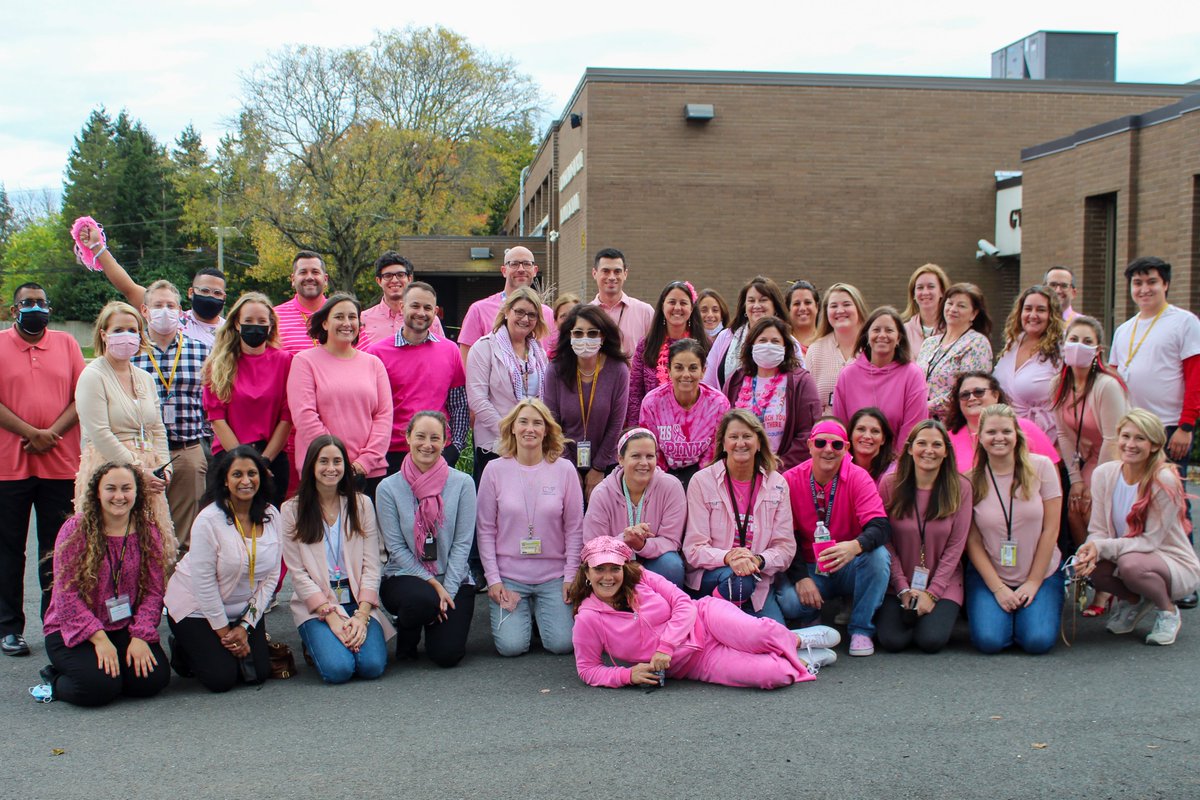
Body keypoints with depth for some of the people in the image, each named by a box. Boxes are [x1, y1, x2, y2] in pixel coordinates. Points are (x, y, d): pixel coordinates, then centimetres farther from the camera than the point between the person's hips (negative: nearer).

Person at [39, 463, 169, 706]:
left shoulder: (148, 532, 1)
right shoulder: (75, 530, -9)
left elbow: (153, 591, -2)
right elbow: (66, 594, -13)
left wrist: (140, 636, -16)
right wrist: (99, 639, -19)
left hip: (125, 629, 3)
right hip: (73, 631, -3)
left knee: (155, 678, -19)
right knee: (100, 686, -26)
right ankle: (55, 680, 7)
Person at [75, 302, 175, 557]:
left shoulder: (145, 378, 17)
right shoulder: (93, 376, -5)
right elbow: (100, 435, -13)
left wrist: (164, 467, 3)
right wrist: (138, 470, -14)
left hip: (148, 476, 7)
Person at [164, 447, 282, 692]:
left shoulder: (271, 515, -6)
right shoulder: (209, 520, -22)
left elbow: (271, 577, -3)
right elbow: (204, 582, -20)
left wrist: (246, 626, -9)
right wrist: (223, 631, -15)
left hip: (245, 608, 5)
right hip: (197, 609, -5)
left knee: (259, 673, -3)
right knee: (222, 679, -12)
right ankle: (182, 649, 17)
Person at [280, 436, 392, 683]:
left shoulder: (361, 504, 6)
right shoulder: (292, 510, 0)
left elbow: (371, 566, 1)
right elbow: (298, 573, -5)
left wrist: (362, 616, -12)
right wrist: (331, 616, -15)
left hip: (358, 601, 2)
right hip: (315, 605, -2)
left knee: (372, 666, -21)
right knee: (338, 669, -24)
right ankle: (316, 642, 9)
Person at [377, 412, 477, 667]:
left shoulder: (462, 483, -3)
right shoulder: (388, 488, -4)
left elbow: (463, 543, -4)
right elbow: (395, 546, -6)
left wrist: (447, 590, -13)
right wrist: (432, 583, -14)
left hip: (454, 579, 1)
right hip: (404, 577, 0)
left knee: (447, 655, -16)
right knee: (422, 600, -35)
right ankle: (406, 636, 2)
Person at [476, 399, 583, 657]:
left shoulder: (564, 469, 0)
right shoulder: (495, 469, -2)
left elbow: (574, 529, 2)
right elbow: (485, 530, 1)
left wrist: (571, 576, -3)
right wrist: (493, 579, -5)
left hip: (554, 575, 1)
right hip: (508, 575, 0)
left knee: (562, 643, -12)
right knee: (511, 645, -14)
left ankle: (541, 612, 20)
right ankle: (521, 613, 19)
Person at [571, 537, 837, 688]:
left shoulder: (641, 578, -4)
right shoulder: (588, 619, -8)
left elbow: (685, 605, -6)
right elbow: (587, 669, -2)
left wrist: (665, 647, -18)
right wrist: (627, 674, -19)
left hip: (703, 619, 2)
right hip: (694, 664, -2)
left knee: (758, 635, -30)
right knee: (770, 674, -26)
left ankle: (795, 639, 6)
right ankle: (802, 661, 7)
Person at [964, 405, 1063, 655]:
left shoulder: (1041, 467, -7)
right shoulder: (971, 480, -6)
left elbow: (1051, 529, -6)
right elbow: (972, 541, -5)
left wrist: (1033, 582, -7)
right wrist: (998, 589, -11)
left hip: (1041, 574, 0)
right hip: (988, 576, 0)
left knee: (1038, 641, -20)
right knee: (989, 640, -21)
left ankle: (1027, 611, 14)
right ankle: (998, 609, 13)